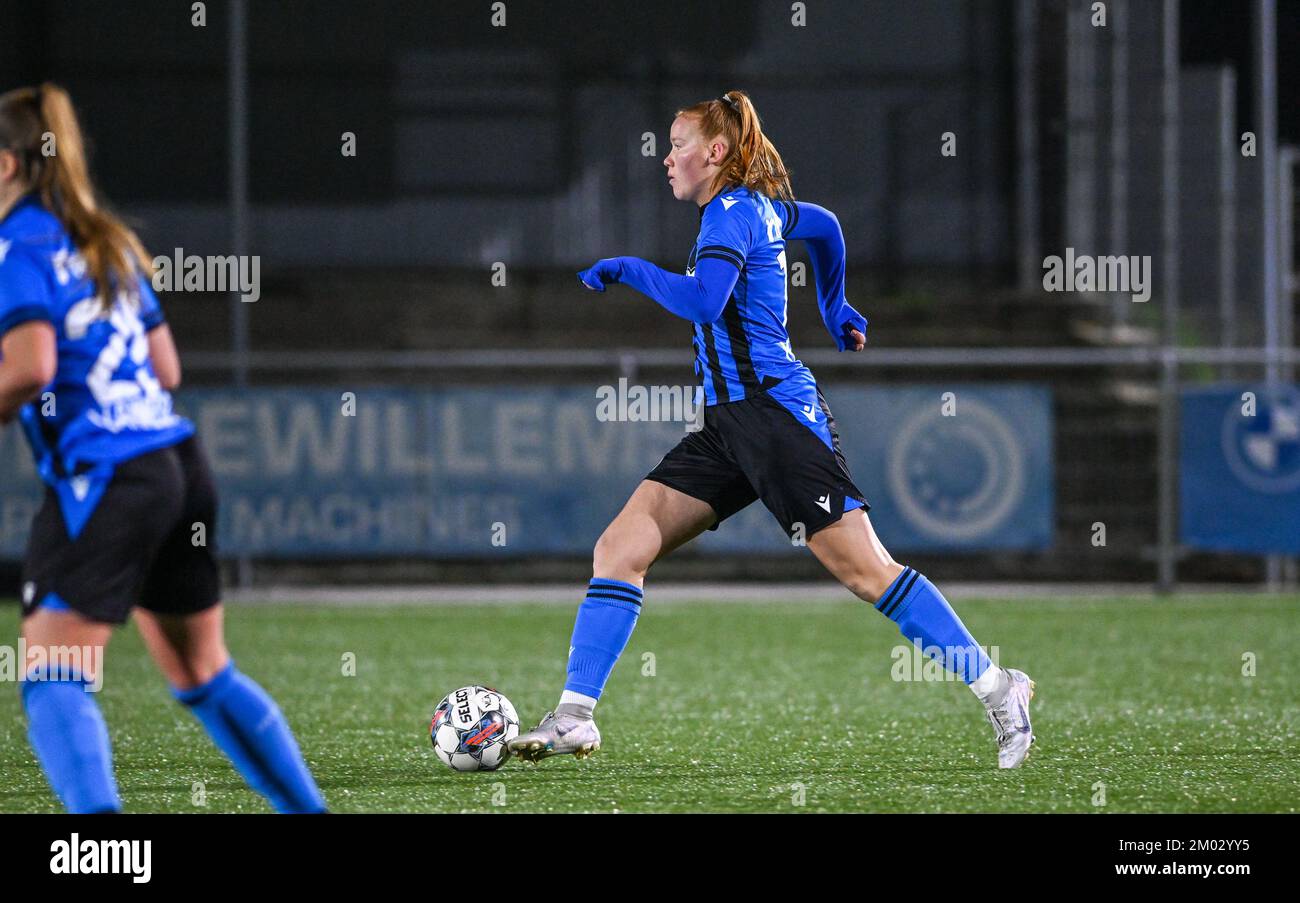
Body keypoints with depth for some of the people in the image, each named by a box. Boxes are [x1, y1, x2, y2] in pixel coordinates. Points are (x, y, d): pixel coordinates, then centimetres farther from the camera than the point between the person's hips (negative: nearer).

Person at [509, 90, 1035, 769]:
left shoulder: (733, 211, -10)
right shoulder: (758, 206, 17)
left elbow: (702, 301, -25)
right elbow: (823, 224, 35)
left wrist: (626, 269, -12)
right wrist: (833, 308, 48)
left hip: (775, 409, -10)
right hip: (729, 425, 10)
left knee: (863, 569, -9)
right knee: (620, 548, -3)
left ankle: (998, 691, -1)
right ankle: (573, 718, -7)